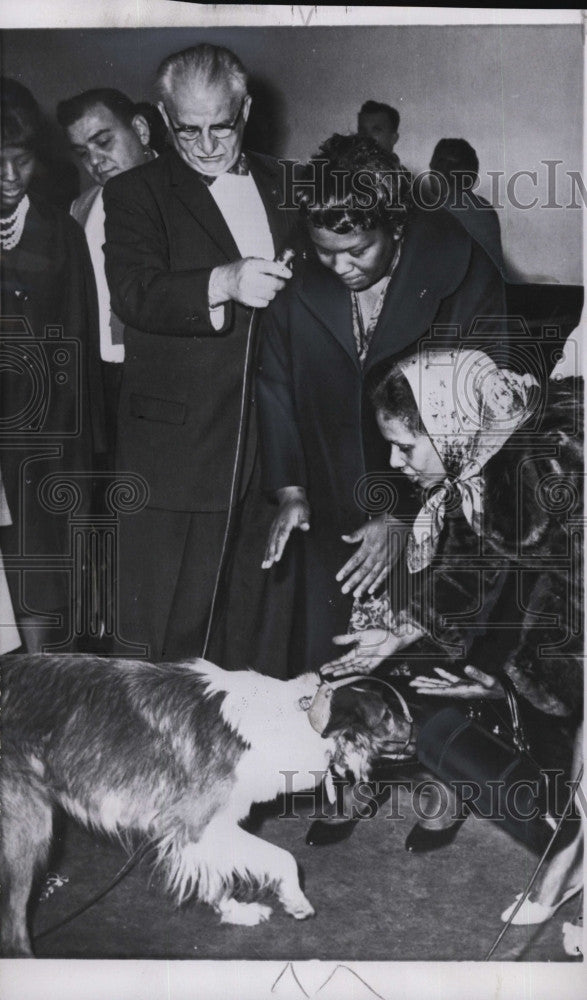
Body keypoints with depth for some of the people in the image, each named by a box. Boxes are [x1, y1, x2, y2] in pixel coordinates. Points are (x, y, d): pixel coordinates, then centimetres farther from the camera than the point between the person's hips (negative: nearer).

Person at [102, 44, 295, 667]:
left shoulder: (280, 186, 16)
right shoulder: (135, 195, 1)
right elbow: (133, 293, -17)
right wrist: (223, 283, -32)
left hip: (275, 445, 4)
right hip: (179, 446, -4)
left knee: (262, 629, 13)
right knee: (169, 633, -2)